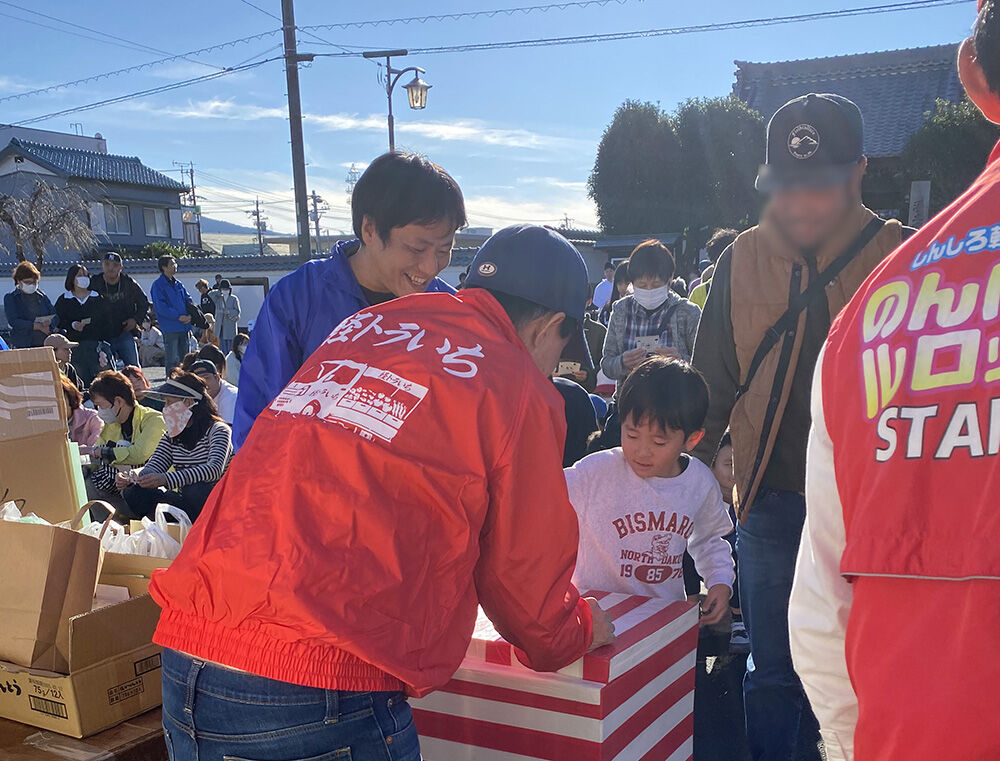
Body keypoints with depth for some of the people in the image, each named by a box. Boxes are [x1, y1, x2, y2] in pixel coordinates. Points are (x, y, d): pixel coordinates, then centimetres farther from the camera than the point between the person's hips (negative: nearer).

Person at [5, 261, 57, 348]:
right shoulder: (10, 298, 6)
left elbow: (55, 317, 11)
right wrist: (38, 326, -16)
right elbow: (13, 321, -8)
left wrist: (49, 325, -13)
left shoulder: (42, 295, 16)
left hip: (45, 344, 3)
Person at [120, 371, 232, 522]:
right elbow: (155, 465, 4)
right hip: (183, 503, 5)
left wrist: (165, 479, -39)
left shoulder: (217, 430, -9)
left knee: (197, 490, -39)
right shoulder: (172, 435, 14)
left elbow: (215, 469, -27)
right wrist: (130, 479, -21)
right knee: (133, 494, -16)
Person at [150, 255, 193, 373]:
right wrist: (178, 316, -18)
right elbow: (161, 307, -14)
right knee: (172, 359, -7)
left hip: (184, 327, 7)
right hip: (170, 327, -7)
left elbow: (188, 300, 16)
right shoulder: (158, 285, -6)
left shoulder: (179, 284, 16)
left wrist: (189, 316, -3)